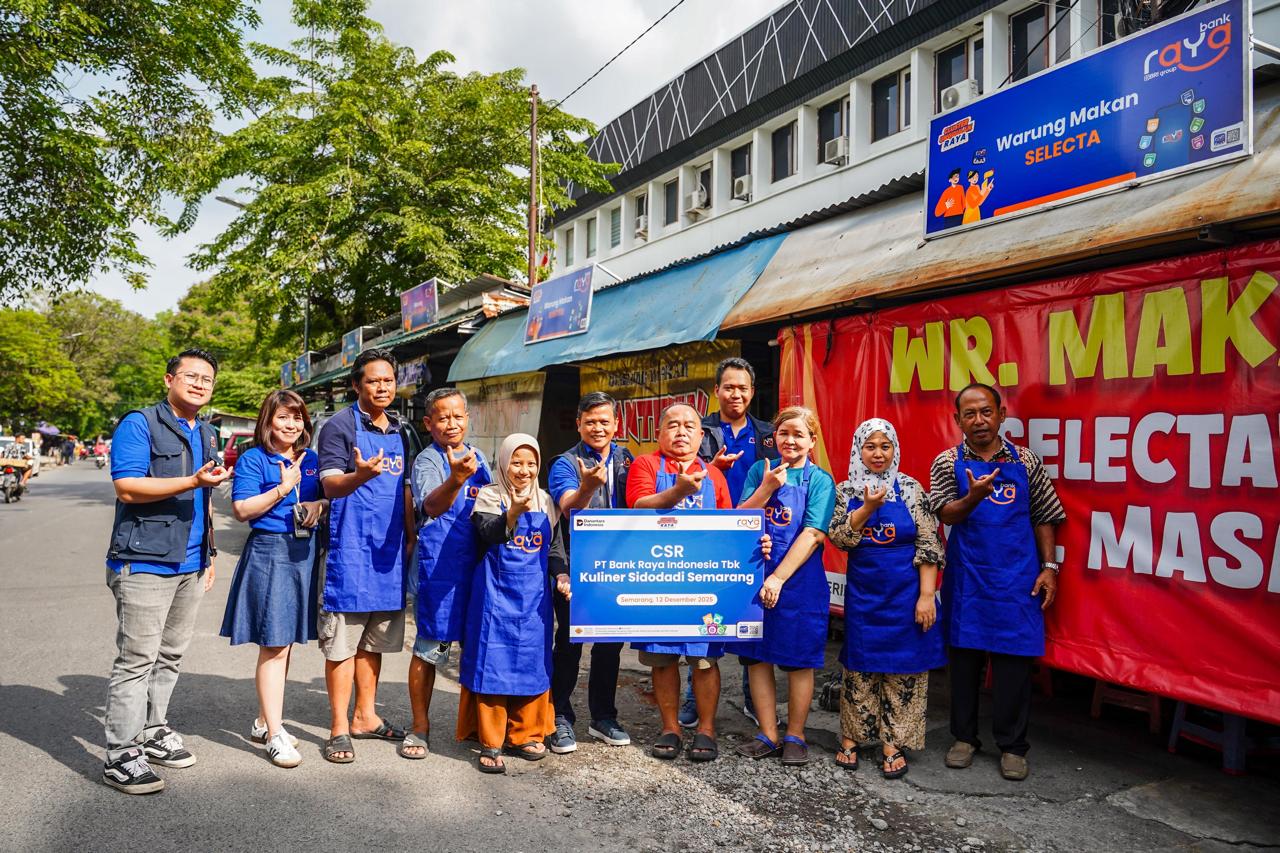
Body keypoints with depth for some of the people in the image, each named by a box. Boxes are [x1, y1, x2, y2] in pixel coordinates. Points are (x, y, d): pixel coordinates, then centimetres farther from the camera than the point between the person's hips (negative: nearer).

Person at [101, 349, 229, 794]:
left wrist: (209, 554, 21)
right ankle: (121, 756, 3)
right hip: (145, 562, -7)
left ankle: (153, 733, 28)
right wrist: (193, 481, -24)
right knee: (136, 660, -5)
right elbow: (127, 488, -17)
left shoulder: (207, 435, 17)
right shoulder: (139, 424, -7)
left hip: (190, 565, 8)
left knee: (168, 657, 15)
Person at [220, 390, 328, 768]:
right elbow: (242, 509, -10)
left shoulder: (311, 460, 13)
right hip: (268, 552, -6)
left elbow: (328, 496, 21)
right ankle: (275, 736, 3)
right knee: (274, 646, -5)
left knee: (284, 642, 14)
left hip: (304, 553, 6)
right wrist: (282, 489, -16)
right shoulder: (253, 459, -4)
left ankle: (264, 721, 29)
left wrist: (319, 505, -1)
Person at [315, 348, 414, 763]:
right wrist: (361, 475, -38)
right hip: (350, 548, -6)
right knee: (343, 641, 0)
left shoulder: (399, 432, 14)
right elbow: (331, 485, -17)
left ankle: (365, 716, 26)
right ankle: (339, 727, 10)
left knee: (375, 640, 14)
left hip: (389, 549, 6)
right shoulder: (340, 426, -6)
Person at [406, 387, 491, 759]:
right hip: (439, 565, -6)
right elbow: (432, 506, -30)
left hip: (477, 561, 6)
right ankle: (420, 728, 16)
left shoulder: (478, 458, 11)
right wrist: (455, 480, -47)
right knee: (430, 646, 1)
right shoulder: (428, 460, -10)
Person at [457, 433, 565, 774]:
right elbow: (489, 534, -19)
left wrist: (562, 575, 1)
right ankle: (490, 743, 7)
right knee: (493, 662, -3)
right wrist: (514, 512, -36)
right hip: (497, 591, -4)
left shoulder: (546, 502, 10)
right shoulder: (490, 496, -2)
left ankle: (523, 735, 23)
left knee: (532, 663, 8)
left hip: (534, 594, 4)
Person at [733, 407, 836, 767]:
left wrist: (778, 579, -17)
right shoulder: (760, 471, 7)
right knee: (756, 657, 8)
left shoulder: (819, 480, -3)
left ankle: (795, 736, 21)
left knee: (799, 661, 6)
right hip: (754, 577, 3)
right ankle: (768, 735, 21)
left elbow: (813, 534, -11)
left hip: (799, 580, -3)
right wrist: (766, 488, -13)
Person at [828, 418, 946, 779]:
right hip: (862, 591, 2)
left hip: (905, 591, -2)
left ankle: (894, 743, 16)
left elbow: (928, 545, -4)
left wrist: (927, 595, -10)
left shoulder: (910, 489, -3)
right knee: (859, 664, 8)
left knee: (903, 667, 4)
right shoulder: (846, 491, 4)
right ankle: (851, 737, 21)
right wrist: (867, 508, -19)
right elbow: (839, 538, -6)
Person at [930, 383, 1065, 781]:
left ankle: (1012, 745, 17)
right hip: (967, 579, 0)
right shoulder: (948, 463, 2)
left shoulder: (1026, 461, 6)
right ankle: (965, 737, 23)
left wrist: (1049, 567, 2)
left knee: (1014, 661, 3)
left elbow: (1043, 518, 9)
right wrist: (973, 498, -27)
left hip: (1017, 579, 0)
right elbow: (945, 515, -8)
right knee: (965, 655, 9)